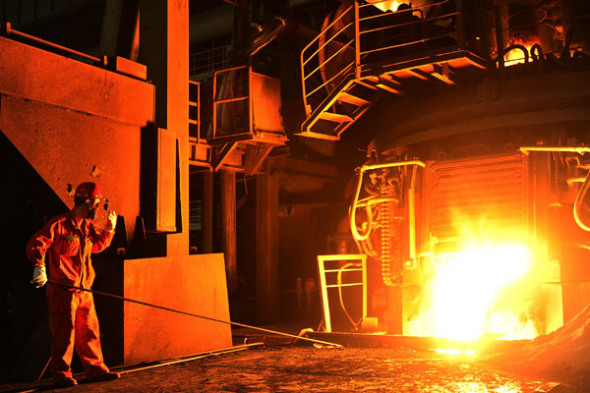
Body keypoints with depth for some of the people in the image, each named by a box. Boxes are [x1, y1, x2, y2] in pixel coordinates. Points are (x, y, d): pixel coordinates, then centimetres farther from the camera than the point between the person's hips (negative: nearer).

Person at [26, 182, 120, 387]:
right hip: (62, 289, -8)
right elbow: (36, 244, -14)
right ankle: (61, 374, 10)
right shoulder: (59, 224, -11)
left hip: (84, 288, 8)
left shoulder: (88, 226, 14)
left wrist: (109, 229, 16)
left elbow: (97, 245, 27)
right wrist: (40, 267, -24)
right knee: (64, 332, -1)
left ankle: (95, 369, 22)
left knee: (90, 331, 12)